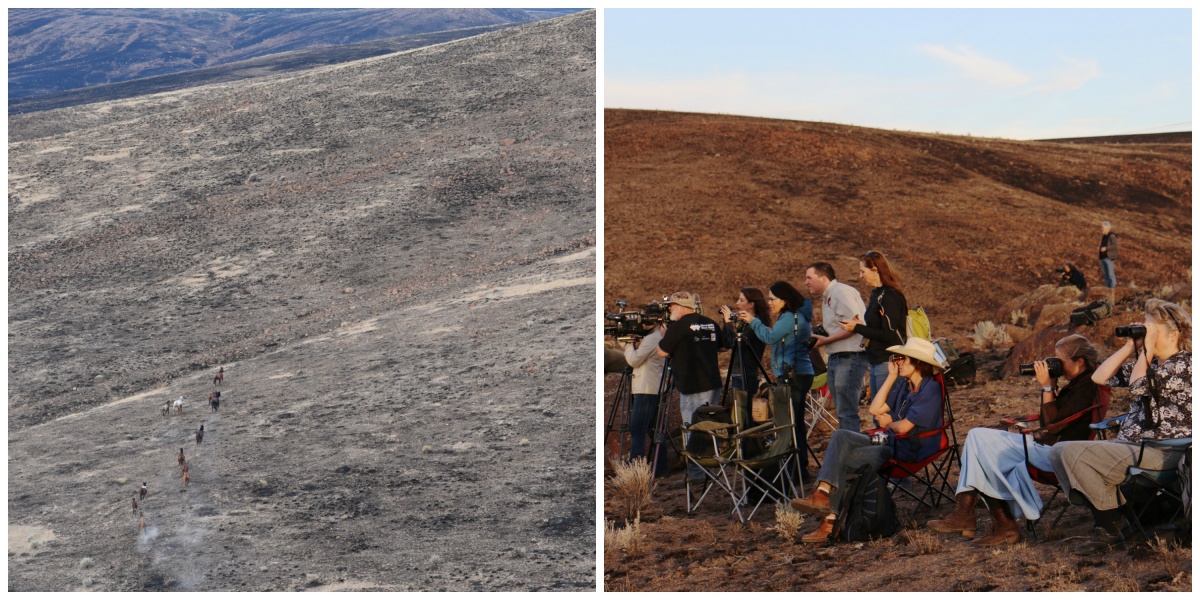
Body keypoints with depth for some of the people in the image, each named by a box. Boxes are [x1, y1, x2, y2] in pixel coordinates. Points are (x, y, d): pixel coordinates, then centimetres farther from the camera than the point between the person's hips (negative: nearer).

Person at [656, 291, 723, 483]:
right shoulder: (711, 324, 11)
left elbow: (662, 352, -5)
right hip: (713, 384, 8)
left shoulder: (678, 327, -12)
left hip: (692, 388, -8)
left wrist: (664, 334, 13)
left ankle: (696, 473, -3)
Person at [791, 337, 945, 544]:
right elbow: (876, 409, 7)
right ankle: (823, 493, -26)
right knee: (841, 436, -13)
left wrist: (888, 422, 3)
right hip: (891, 443, 9)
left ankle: (830, 521, -15)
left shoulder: (931, 390, -13)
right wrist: (891, 377, 6)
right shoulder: (904, 386, 14)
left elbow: (904, 427, -20)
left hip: (911, 453, -9)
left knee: (841, 460, -18)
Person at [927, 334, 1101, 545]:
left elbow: (1054, 424, -19)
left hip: (1057, 454, -11)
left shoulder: (1087, 386, -13)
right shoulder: (1076, 384, 17)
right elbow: (1046, 421, 17)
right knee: (978, 436, 0)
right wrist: (1045, 386, 9)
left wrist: (1047, 387, -16)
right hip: (1044, 445, 11)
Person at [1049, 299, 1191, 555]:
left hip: (1161, 454, -10)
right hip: (1128, 445, 10)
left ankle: (1111, 528, -7)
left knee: (1075, 453, -23)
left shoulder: (1184, 364, -9)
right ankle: (1107, 522, -3)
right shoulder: (1148, 363, 18)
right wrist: (1130, 346, 9)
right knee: (1058, 451, 0)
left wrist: (1147, 349, -10)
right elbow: (1100, 377, 14)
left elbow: (1139, 387, -23)